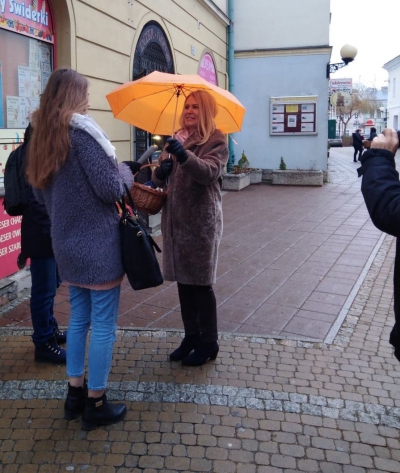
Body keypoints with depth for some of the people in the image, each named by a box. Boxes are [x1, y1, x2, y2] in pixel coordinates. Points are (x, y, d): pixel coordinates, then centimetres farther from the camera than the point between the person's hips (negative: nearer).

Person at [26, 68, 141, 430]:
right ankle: (95, 405, 14)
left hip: (67, 245, 8)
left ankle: (75, 394, 28)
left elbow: (41, 192, 17)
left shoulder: (42, 135, 10)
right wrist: (127, 170, 1)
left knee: (79, 318, 18)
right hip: (98, 245, -8)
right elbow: (112, 189, -19)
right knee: (104, 325, 3)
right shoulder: (81, 130, -15)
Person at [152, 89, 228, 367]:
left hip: (202, 221, -6)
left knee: (201, 283, 1)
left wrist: (184, 156, -39)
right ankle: (191, 336, 25)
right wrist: (161, 170, -10)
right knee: (183, 280, 11)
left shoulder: (216, 141, -4)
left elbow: (210, 172, -24)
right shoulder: (176, 139, 14)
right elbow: (160, 180, 12)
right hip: (176, 219, 6)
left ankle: (209, 343, 15)